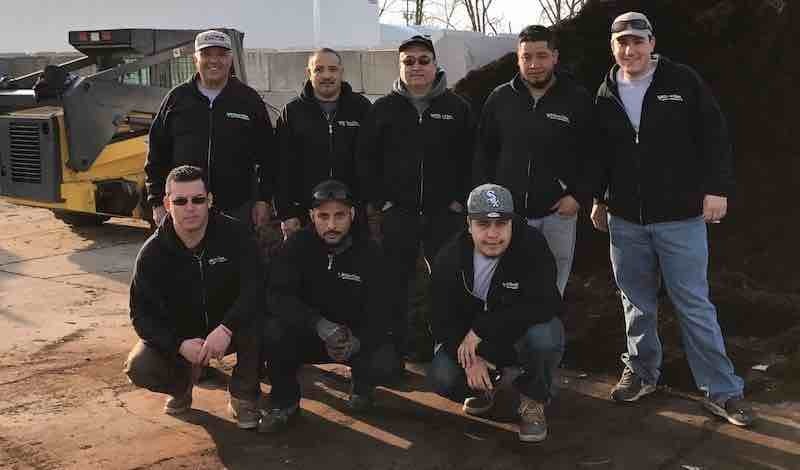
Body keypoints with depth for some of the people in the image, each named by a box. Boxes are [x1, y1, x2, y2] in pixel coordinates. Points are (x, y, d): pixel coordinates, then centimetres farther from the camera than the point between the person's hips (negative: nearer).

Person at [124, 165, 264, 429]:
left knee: (257, 319, -34)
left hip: (226, 331, -1)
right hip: (178, 335, 1)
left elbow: (255, 288, -27)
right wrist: (180, 345, -30)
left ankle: (244, 396, -8)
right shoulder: (153, 252, -12)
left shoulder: (234, 234, -17)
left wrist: (225, 329, -43)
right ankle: (182, 382, 14)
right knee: (139, 368, -24)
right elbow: (142, 313, -12)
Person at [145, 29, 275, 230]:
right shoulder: (176, 99, 6)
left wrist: (263, 200, 0)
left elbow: (267, 157, 6)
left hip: (238, 211, 0)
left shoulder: (249, 99, 5)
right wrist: (157, 202, 3)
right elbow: (156, 156, 8)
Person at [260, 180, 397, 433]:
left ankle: (362, 384, 11)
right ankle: (285, 402, -4)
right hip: (306, 335, 0)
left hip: (355, 337, 0)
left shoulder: (368, 253, -11)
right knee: (274, 332, -30)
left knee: (384, 363, -29)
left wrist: (358, 342, -36)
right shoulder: (297, 246, -11)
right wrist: (319, 324, -39)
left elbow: (379, 312, -14)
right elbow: (278, 297, -23)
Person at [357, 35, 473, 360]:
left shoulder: (457, 107, 4)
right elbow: (366, 159, 6)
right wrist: (377, 201, -1)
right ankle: (395, 347, 18)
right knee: (395, 283, 6)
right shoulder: (383, 108, 5)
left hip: (445, 212, 0)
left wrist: (461, 199, -2)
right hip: (397, 212, 1)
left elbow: (472, 158, 5)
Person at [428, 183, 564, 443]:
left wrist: (480, 329, -31)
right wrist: (470, 359, -26)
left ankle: (533, 400, -4)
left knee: (543, 337, -37)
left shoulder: (532, 246, -21)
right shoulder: (449, 258, -11)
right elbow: (442, 320, -10)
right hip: (473, 340, 2)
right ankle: (484, 387, 15)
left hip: (523, 333, -2)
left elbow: (542, 306, -32)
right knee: (441, 378, -23)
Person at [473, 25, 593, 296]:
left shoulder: (578, 99, -2)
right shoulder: (500, 99, 4)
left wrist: (580, 196, -9)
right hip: (508, 213, 1)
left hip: (558, 213, -1)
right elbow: (484, 154, 11)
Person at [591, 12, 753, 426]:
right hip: (625, 219, 4)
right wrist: (598, 199, 18)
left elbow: (714, 136, -4)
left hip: (680, 217, -3)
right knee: (637, 301, 13)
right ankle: (642, 371, 30)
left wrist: (717, 188, -11)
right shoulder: (606, 94, 7)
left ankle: (721, 390, 11)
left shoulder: (682, 81, -4)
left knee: (694, 304, 0)